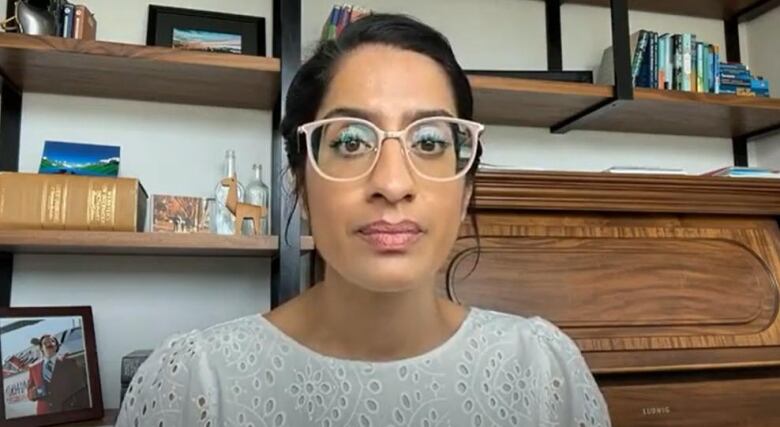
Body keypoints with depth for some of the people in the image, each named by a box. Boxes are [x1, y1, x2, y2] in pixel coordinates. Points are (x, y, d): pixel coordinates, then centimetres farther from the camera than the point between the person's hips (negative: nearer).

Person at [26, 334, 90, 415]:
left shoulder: (69, 362, 6)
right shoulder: (33, 368, 14)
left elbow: (81, 389, 2)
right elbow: (30, 394, 14)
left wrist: (84, 411, -7)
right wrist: (38, 391, -9)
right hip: (44, 412, 2)